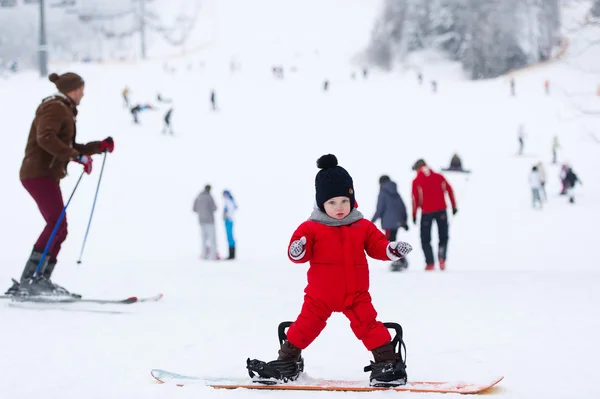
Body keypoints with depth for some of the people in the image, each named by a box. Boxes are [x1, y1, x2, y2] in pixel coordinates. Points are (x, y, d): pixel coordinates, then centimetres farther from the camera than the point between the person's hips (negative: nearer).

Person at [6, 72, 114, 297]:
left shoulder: (64, 110, 22)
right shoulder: (55, 108, -10)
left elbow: (66, 147, 28)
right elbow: (46, 139, -26)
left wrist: (99, 147, 20)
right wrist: (77, 156, -29)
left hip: (47, 175, 11)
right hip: (39, 174, -11)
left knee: (58, 228, 7)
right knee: (57, 225, -19)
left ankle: (40, 280, 7)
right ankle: (30, 278, -24)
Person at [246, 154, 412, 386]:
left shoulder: (363, 227, 2)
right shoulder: (312, 228, -7)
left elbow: (377, 246, 7)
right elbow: (298, 254, -10)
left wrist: (392, 250, -12)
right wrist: (298, 251, -33)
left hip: (355, 293, 1)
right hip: (320, 295, -1)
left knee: (368, 325, -5)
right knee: (306, 326, 5)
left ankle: (387, 362, 2)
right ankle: (287, 361, 20)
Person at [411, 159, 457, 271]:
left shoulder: (416, 181, -3)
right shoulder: (439, 177, 4)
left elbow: (415, 199, -5)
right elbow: (449, 190, 3)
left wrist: (414, 215, 2)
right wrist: (454, 206, 9)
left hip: (426, 212, -2)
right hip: (441, 211, 2)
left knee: (425, 239, 11)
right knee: (443, 237, 13)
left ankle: (430, 263, -1)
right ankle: (442, 258, -11)